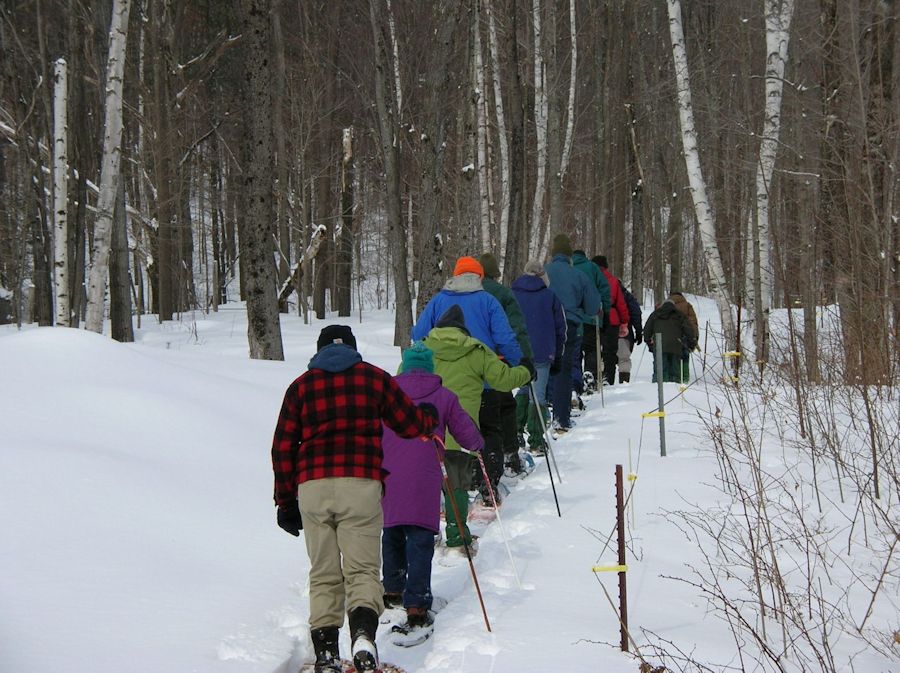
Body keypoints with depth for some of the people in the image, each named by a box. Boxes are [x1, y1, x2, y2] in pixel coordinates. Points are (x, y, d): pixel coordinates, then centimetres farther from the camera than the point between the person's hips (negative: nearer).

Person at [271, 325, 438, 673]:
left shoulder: (301, 386, 15)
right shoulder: (374, 377, 12)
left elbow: (283, 448, 12)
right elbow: (411, 424, 19)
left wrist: (286, 501, 18)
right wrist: (430, 416, 42)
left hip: (312, 487, 2)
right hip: (361, 484, -2)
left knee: (323, 575, 8)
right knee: (362, 569, -2)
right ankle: (363, 636, -25)